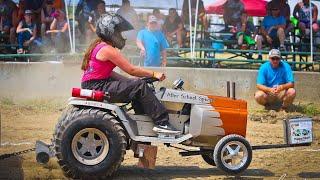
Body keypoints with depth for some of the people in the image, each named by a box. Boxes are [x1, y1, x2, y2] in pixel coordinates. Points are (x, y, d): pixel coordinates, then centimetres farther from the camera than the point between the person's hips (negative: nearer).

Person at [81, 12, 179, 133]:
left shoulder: (98, 46, 16)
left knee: (134, 86, 16)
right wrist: (154, 74, -6)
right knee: (139, 86, -17)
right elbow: (131, 70, -14)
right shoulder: (107, 49, -16)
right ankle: (161, 123, -18)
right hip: (97, 87, -11)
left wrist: (128, 81, 8)